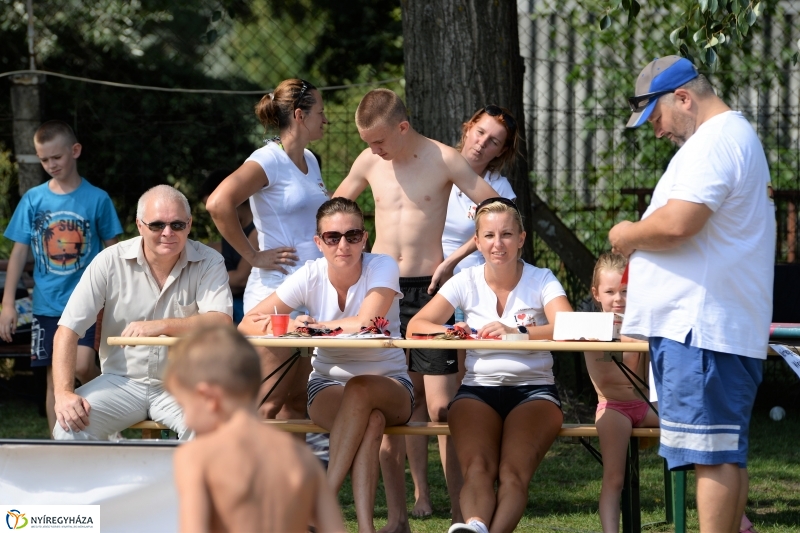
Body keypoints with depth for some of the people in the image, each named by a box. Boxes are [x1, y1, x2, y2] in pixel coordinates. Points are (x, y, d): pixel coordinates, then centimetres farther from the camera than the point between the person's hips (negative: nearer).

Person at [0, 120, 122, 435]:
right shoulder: (33, 199, 3)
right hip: (47, 303, 3)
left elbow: (112, 252, 4)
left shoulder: (96, 199, -3)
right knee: (55, 379, 5)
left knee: (82, 366, -20)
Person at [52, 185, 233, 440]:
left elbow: (222, 323, -19)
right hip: (121, 381, 1)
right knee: (70, 427, -26)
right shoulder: (111, 261, -6)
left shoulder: (208, 263, -5)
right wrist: (64, 393, -19)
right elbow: (68, 330, -7)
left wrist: (162, 326, -32)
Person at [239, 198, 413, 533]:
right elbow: (248, 324, -9)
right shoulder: (311, 276, -5)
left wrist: (315, 325, -22)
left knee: (360, 390, -38)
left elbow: (365, 321, -29)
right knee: (370, 420, -35)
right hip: (328, 384, 1)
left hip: (389, 384, -1)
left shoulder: (382, 267, -11)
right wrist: (289, 327, -29)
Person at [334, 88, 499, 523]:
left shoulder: (443, 160, -5)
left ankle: (460, 514, -4)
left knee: (441, 407, -8)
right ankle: (395, 514, 11)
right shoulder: (369, 162, 7)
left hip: (427, 290, -4)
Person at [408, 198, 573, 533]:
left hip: (534, 389, -1)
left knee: (514, 472, -30)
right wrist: (449, 332, -21)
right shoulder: (466, 282, 7)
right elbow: (416, 326, 1)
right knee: (477, 468, -30)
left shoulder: (541, 281, 2)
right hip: (478, 389, 1)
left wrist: (517, 331, -30)